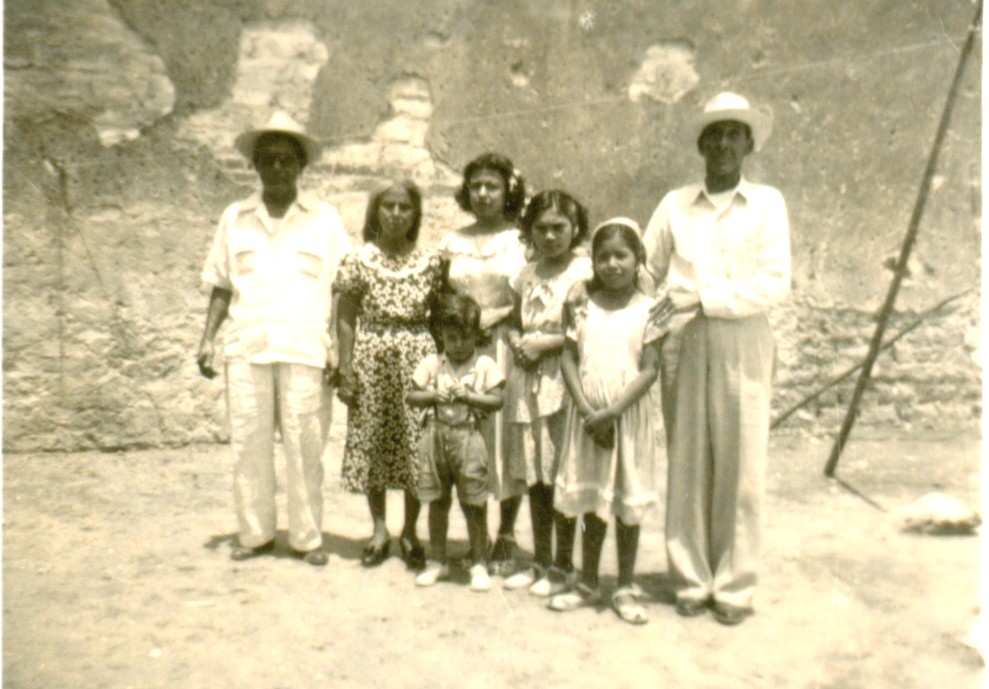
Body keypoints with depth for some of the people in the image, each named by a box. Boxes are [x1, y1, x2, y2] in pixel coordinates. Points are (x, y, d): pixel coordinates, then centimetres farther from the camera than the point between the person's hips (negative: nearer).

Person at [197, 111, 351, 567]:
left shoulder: (324, 218, 8)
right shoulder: (235, 218, 13)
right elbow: (221, 285, 16)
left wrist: (339, 348, -3)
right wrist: (207, 339, 6)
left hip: (305, 350, -2)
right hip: (246, 349, 2)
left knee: (305, 447, 0)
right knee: (248, 443, 4)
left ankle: (307, 536, 14)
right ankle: (255, 532, 19)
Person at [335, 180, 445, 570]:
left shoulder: (429, 262, 4)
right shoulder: (358, 260, 1)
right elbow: (347, 319, 2)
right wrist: (345, 370, -4)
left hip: (418, 356, 0)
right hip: (370, 357, 0)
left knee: (417, 442, 2)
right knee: (371, 441, 7)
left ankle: (410, 533, 20)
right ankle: (379, 530, 24)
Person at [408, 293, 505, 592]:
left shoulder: (485, 365, 0)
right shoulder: (431, 363, 6)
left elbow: (497, 400, -6)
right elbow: (412, 396, 5)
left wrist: (469, 396, -18)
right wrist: (432, 395, -12)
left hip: (469, 436, -2)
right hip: (436, 435, 3)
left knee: (474, 503, 2)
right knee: (437, 502, 12)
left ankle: (479, 564, 16)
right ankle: (437, 561, 26)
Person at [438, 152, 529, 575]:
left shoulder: (522, 240, 4)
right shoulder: (452, 242, 14)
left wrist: (492, 317, -13)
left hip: (505, 348, -2)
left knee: (507, 434, 1)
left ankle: (506, 535, 14)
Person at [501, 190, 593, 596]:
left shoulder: (584, 272, -6)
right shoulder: (526, 275, 14)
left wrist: (547, 342, -14)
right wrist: (516, 343, 2)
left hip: (564, 383, -6)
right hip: (527, 384, 6)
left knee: (561, 477, -2)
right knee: (535, 478, 13)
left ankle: (564, 567, 13)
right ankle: (540, 561, 27)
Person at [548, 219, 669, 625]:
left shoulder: (647, 309, -3)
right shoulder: (583, 305, 4)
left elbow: (649, 370, -9)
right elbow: (569, 358, -1)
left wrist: (612, 412, -17)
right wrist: (587, 410, -12)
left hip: (629, 413, -2)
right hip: (587, 413, 2)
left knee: (628, 501, 6)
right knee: (591, 498, 11)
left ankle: (626, 588, 20)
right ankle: (587, 583, 25)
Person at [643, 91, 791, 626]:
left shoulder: (767, 203, 6)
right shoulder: (675, 205, 11)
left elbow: (774, 283, -5)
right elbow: (646, 272, 14)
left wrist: (701, 298, -11)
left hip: (742, 344, -1)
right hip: (683, 344, 1)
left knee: (740, 466, 0)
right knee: (687, 464, 3)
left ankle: (734, 586, 13)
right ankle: (692, 580, 16)